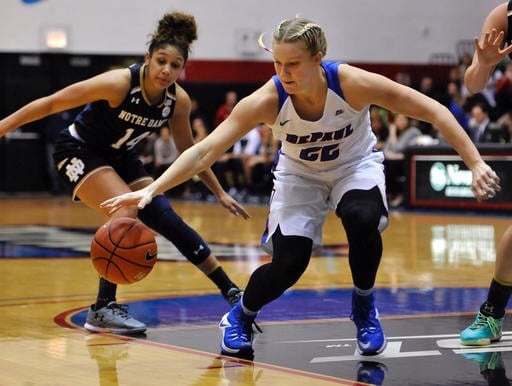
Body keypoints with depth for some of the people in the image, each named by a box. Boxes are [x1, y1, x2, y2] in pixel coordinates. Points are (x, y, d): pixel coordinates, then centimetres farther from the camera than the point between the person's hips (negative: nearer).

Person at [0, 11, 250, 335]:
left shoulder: (179, 101, -14)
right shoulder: (119, 84, -31)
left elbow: (188, 150, 5)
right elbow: (51, 104, -23)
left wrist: (219, 193, 8)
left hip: (121, 156, 6)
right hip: (79, 150, -6)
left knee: (169, 222, -1)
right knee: (127, 212, -27)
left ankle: (232, 295, 8)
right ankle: (103, 309, -19)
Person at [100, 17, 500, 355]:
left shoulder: (353, 83, -33)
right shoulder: (267, 100, -31)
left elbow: (435, 112, -25)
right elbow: (204, 151, -30)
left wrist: (475, 164, -29)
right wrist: (152, 190, -41)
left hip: (356, 165, 0)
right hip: (299, 173, 0)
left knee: (363, 220, -32)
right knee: (288, 263, -17)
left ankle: (364, 306, -3)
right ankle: (240, 317, 16)